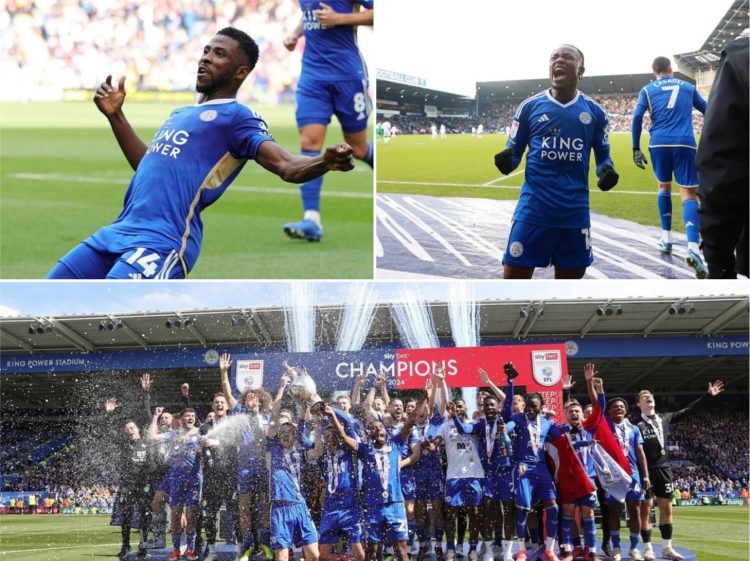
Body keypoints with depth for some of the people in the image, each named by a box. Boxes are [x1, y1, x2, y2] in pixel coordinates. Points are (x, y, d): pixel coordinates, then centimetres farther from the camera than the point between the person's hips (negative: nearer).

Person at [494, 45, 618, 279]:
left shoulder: (594, 111, 7)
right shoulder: (530, 107, 3)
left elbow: (603, 155, 14)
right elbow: (514, 152, 9)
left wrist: (606, 170, -9)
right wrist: (507, 161, -15)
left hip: (575, 210, 2)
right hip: (533, 208, -2)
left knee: (570, 277, 11)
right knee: (514, 278, -6)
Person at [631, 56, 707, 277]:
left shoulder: (648, 90, 13)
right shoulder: (687, 87, 16)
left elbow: (637, 117, 0)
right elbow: (708, 111, 21)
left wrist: (636, 148, 2)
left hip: (659, 143, 1)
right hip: (684, 143, -1)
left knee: (664, 186, 24)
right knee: (688, 193, -5)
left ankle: (666, 238, 26)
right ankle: (693, 247, -26)